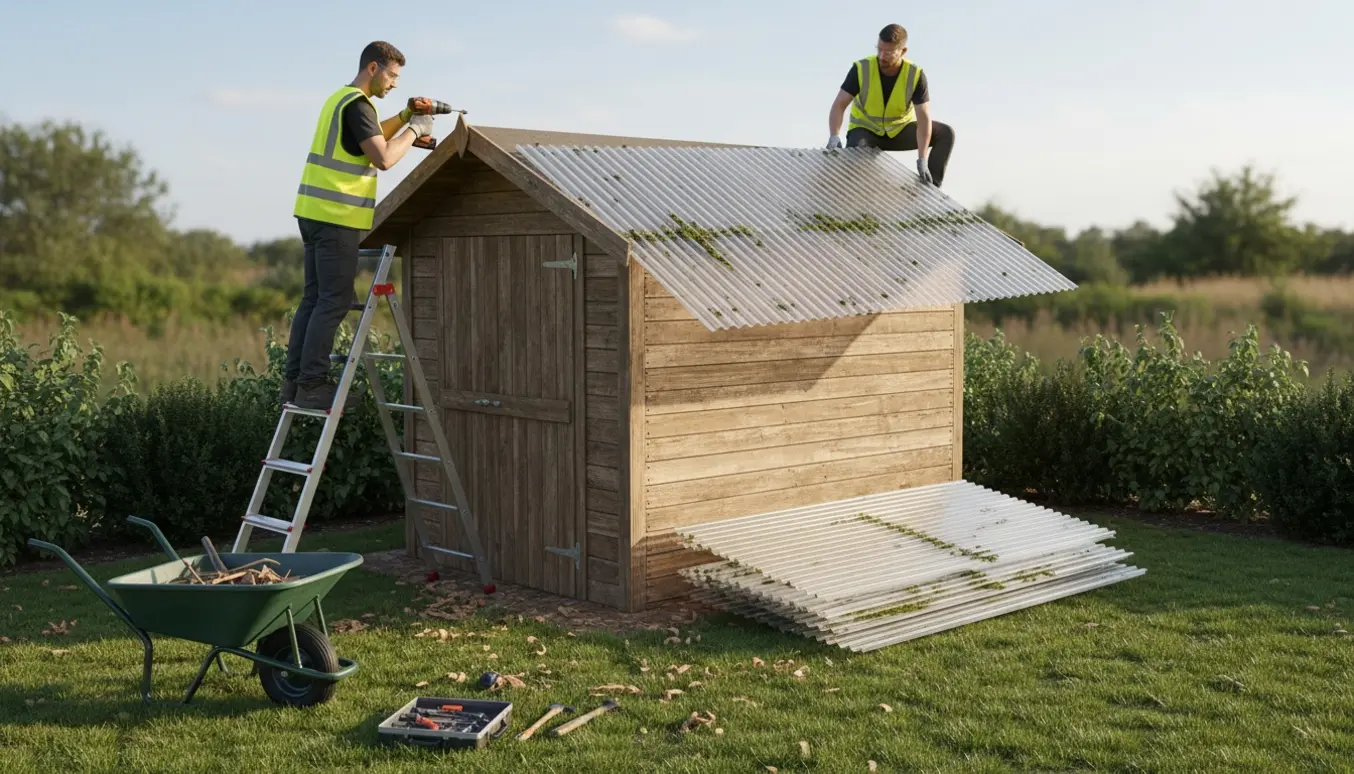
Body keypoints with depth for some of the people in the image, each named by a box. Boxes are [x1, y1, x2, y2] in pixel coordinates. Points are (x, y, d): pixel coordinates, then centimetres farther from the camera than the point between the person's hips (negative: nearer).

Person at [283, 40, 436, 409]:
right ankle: (312, 384, -7)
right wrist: (414, 130, -7)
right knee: (334, 301, -7)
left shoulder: (340, 99, 19)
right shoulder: (357, 105, -13)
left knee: (315, 297, 11)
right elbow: (384, 158, -20)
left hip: (314, 211, 10)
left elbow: (372, 138, 33)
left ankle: (295, 379, 12)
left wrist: (405, 116, 20)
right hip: (337, 216, -10)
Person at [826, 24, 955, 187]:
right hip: (866, 130, -2)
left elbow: (924, 118, -26)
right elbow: (839, 105, -23)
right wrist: (835, 136, -43)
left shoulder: (915, 75, -22)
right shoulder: (861, 69, -22)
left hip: (900, 130, 2)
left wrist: (922, 160, -36)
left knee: (946, 133, -16)